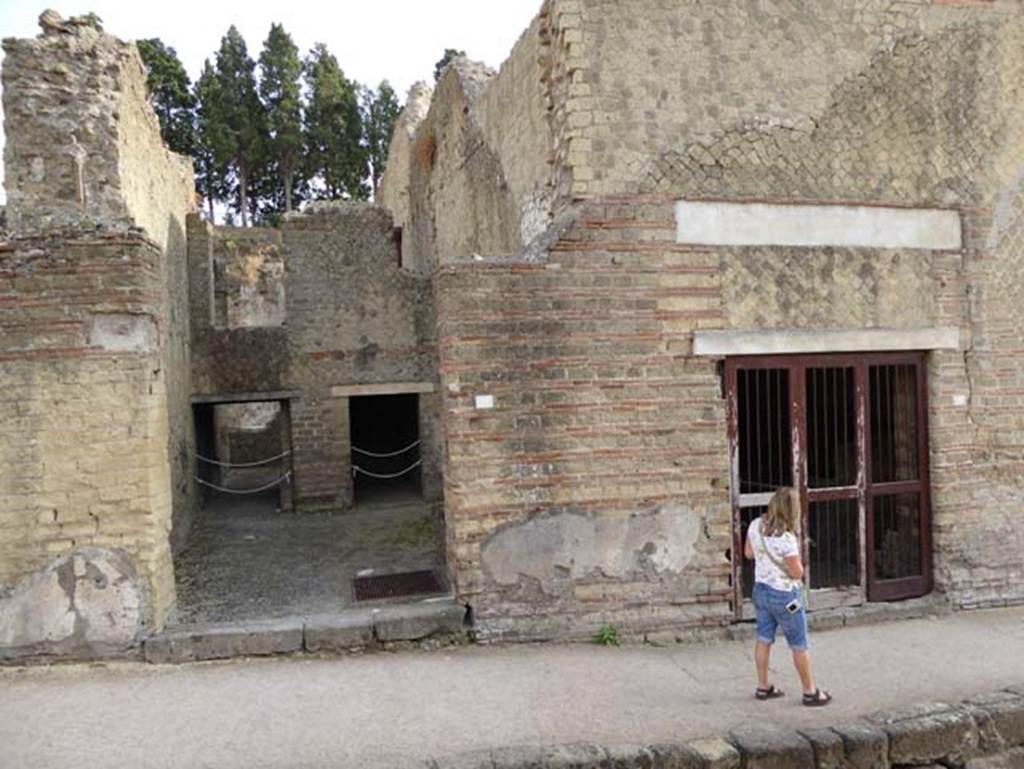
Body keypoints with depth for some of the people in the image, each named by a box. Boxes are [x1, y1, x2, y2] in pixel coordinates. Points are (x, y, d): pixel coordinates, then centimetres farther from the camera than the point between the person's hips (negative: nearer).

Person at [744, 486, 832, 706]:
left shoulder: (755, 526, -7)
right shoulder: (786, 538, -29)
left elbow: (748, 553, 8)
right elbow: (797, 573, -21)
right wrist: (795, 558, -4)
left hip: (761, 590, 7)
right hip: (785, 596, -7)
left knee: (763, 640, 17)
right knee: (799, 646, 9)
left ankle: (763, 687, 29)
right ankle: (810, 692, 21)